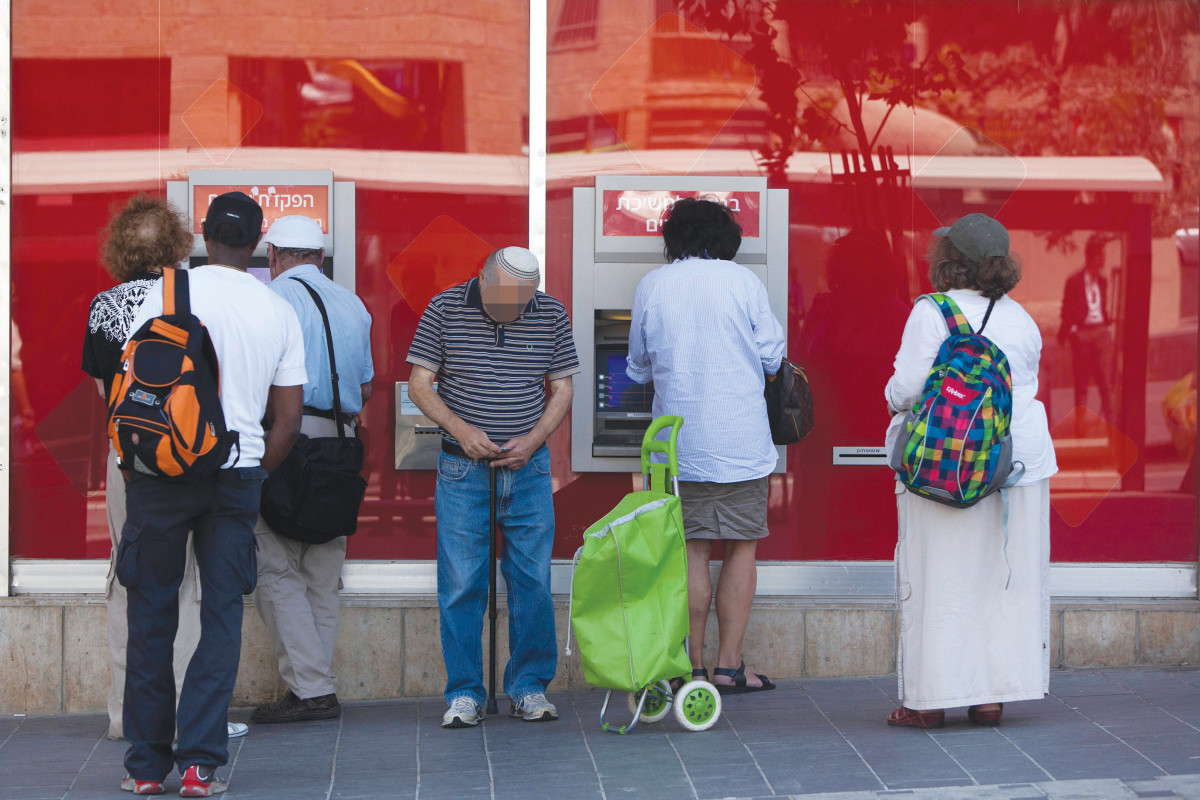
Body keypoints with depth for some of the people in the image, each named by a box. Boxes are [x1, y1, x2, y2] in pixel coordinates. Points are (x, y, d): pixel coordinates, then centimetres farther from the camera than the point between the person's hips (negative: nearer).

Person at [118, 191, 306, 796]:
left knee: (152, 615, 7)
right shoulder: (278, 312, 5)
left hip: (163, 471, -1)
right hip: (237, 474, 1)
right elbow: (288, 418, 7)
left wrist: (132, 467, 10)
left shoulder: (166, 293, -3)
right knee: (222, 615, 6)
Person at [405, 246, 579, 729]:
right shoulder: (445, 309, -5)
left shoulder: (551, 315, 1)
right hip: (462, 470, -2)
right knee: (461, 584, -2)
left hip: (528, 468, 2)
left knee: (532, 580, 2)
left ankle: (529, 688, 13)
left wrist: (533, 440, -9)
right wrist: (460, 429, -16)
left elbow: (562, 389, 7)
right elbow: (419, 384, -1)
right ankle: (464, 695, 6)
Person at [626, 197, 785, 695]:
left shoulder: (651, 287, 2)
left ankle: (694, 668, 4)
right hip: (740, 439, -2)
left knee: (691, 551, 5)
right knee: (741, 549, 5)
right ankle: (729, 666, 2)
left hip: (679, 441, 2)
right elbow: (772, 359, 1)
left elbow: (639, 367, 12)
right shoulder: (743, 282, -4)